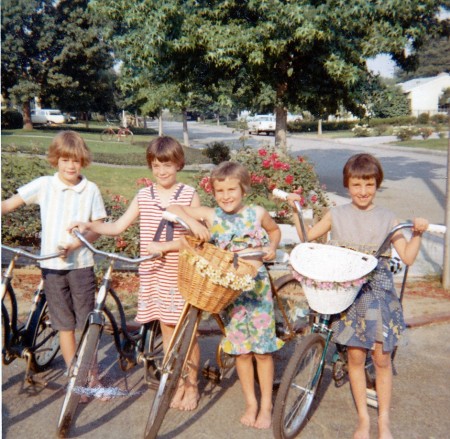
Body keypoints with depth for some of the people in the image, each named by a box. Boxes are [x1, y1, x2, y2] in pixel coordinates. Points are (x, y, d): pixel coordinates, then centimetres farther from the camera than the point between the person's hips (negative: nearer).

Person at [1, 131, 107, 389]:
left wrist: (76, 242, -17)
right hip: (52, 265, 1)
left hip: (81, 264, -1)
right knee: (64, 324, 9)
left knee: (85, 321, 6)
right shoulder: (44, 185, -1)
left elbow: (98, 228, -1)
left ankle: (92, 376, 23)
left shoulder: (91, 190, -2)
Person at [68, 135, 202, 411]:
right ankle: (178, 382, 30)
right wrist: (89, 225, -9)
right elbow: (118, 227, 6)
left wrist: (164, 246, -22)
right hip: (153, 274, 4)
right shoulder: (144, 196, 5)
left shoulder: (190, 196, -6)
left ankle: (192, 386, 26)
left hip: (182, 274, -3)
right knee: (167, 330, 13)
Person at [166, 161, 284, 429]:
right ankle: (251, 403, 28)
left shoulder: (257, 213, -4)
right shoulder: (211, 216, -4)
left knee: (263, 349, 6)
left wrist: (272, 247, -4)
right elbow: (173, 208, -5)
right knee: (241, 350, 10)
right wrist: (193, 223, -22)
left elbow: (275, 230, 16)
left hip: (257, 287, -1)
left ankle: (266, 406, 22)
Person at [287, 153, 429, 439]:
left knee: (382, 358, 4)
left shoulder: (387, 219, 2)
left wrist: (418, 233, -14)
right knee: (355, 356, 6)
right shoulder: (337, 215, 3)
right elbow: (306, 238, 9)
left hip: (378, 290, 0)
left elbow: (407, 257, 1)